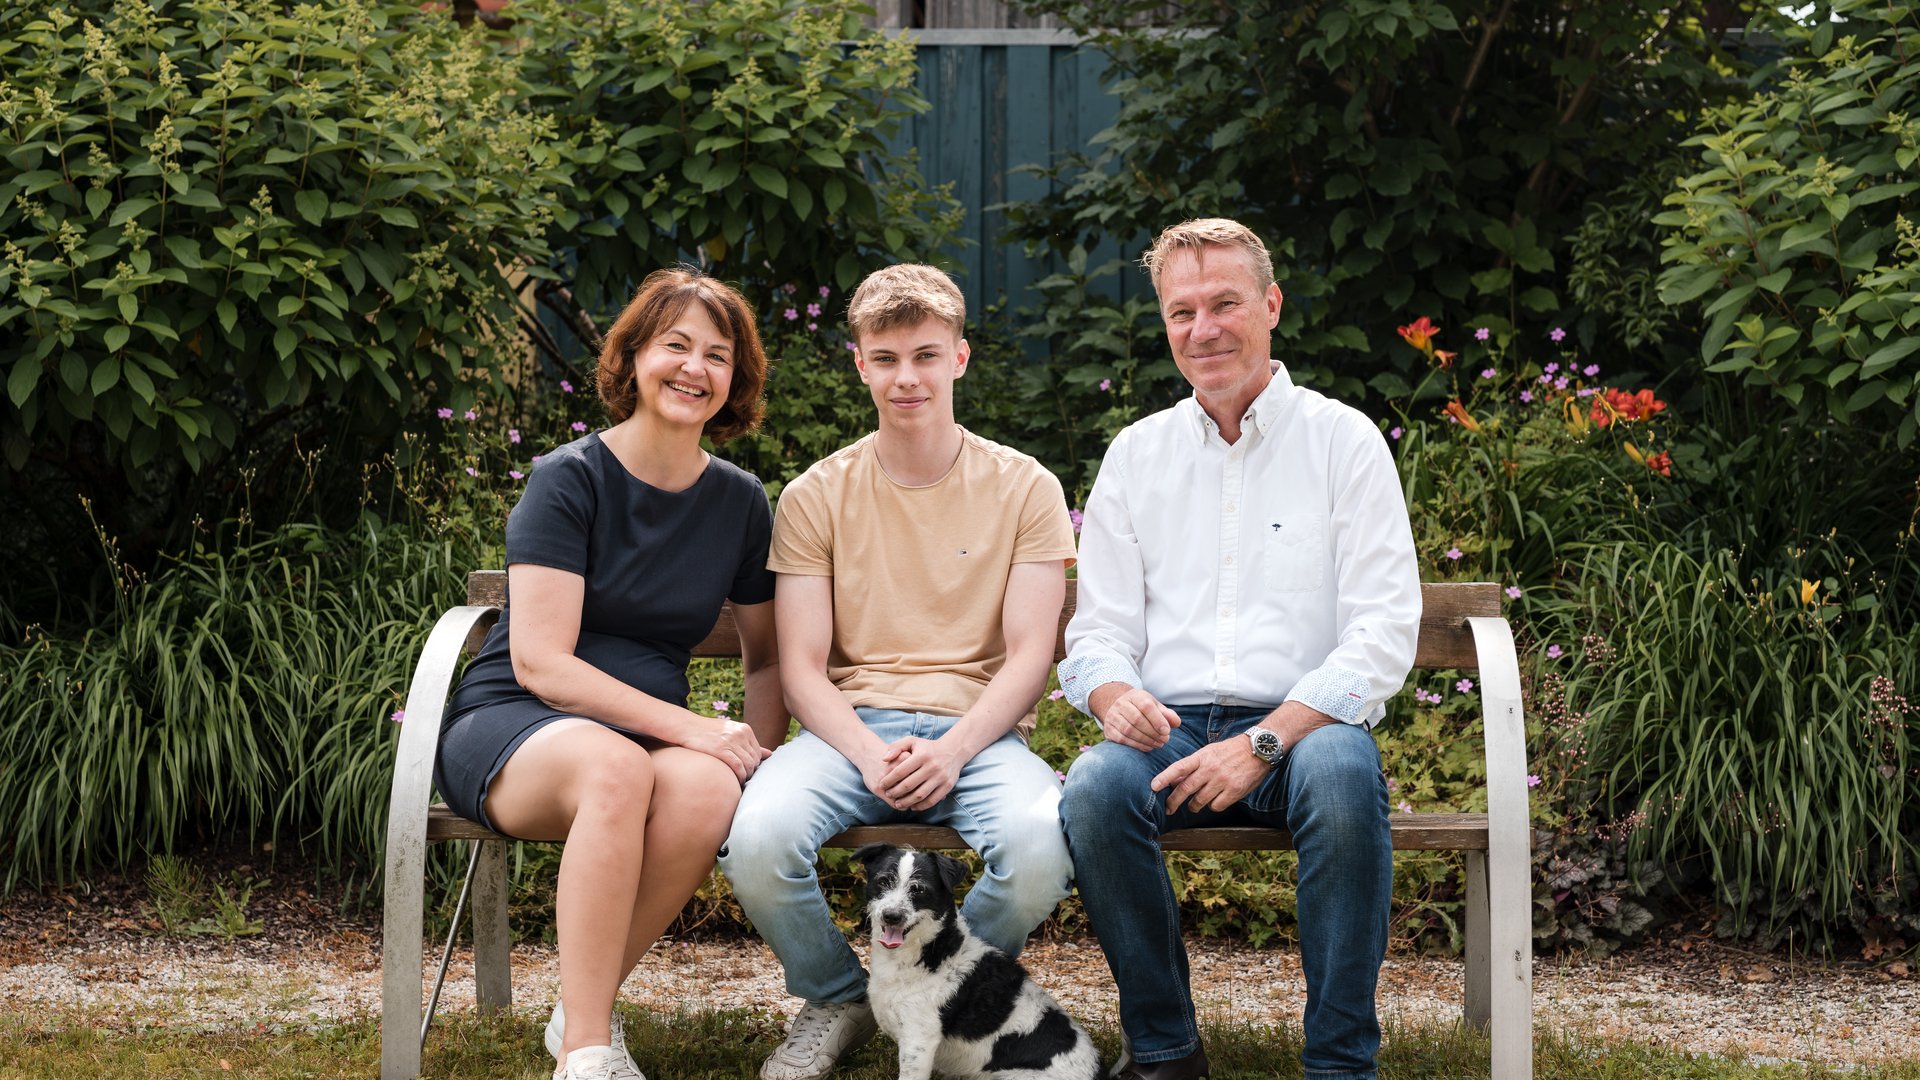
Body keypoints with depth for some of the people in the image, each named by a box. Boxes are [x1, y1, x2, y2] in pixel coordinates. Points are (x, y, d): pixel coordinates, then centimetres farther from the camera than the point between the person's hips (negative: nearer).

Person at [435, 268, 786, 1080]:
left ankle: (582, 1012, -16)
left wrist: (760, 751, 2)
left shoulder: (739, 503, 9)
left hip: (650, 735, 4)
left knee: (708, 789, -34)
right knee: (616, 768, -40)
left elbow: (766, 656, 21)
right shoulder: (570, 479, -6)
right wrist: (686, 725, -20)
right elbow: (540, 662, -13)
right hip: (509, 730, -4)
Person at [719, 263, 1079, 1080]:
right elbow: (802, 666, 4)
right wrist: (869, 754, -16)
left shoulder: (1024, 489, 7)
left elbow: (1029, 655, 1)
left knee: (1041, 843, -35)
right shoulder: (816, 497, 9)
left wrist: (951, 750, -17)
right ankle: (837, 1001, 1)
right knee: (758, 836, -33)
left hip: (978, 730, 0)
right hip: (850, 728, 1)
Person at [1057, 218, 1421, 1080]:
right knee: (1095, 789, -31)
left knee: (1342, 776, -37)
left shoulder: (1343, 441, 5)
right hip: (1169, 727, 2)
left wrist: (1266, 741, -16)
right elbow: (1098, 630, 14)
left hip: (1302, 724, -2)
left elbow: (1383, 636, -3)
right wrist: (1113, 693, -12)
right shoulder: (1136, 454, 16)